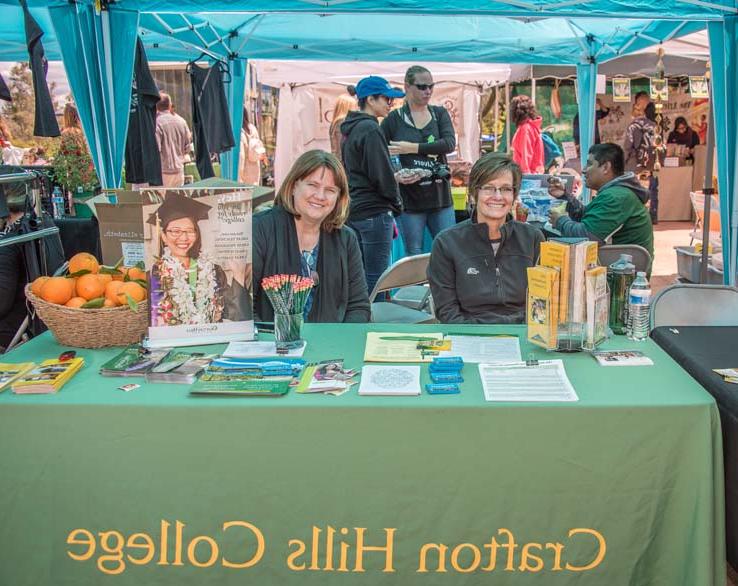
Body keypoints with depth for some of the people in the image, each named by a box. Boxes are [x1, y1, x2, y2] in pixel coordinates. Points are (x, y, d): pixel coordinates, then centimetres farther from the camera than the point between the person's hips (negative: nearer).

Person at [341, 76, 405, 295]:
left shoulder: (350, 129, 15)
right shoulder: (370, 129, -14)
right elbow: (381, 173, -16)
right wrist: (396, 205, -1)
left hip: (353, 210, 9)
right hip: (374, 211, -9)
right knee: (376, 279, -5)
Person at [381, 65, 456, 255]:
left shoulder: (440, 113, 10)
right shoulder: (394, 119, 2)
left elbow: (450, 143, -8)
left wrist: (412, 148, -14)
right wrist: (395, 176, -16)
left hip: (440, 195, 3)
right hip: (410, 199, -2)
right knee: (414, 256, 4)